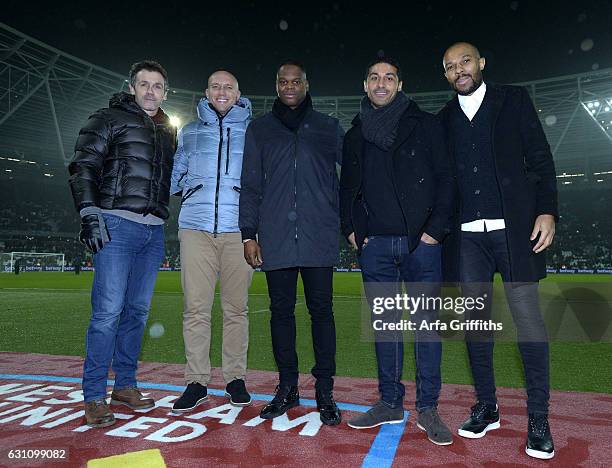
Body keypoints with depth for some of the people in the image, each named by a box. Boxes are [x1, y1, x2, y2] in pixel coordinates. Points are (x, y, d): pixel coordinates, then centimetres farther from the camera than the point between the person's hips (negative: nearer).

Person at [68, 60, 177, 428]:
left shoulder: (169, 131, 20)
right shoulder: (109, 119, 4)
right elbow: (82, 167, -4)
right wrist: (89, 213, -14)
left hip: (154, 231, 6)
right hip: (117, 225, -5)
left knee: (138, 311, 9)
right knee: (109, 310, -8)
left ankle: (125, 385, 21)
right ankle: (94, 396, 3)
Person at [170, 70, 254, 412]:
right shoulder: (190, 132, 19)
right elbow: (176, 173, 24)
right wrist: (192, 196, 9)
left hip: (238, 229, -1)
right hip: (196, 229, 2)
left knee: (237, 307, 2)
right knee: (196, 307, -2)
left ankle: (236, 378, 14)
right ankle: (197, 382, 9)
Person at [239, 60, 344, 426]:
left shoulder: (328, 128, 12)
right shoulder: (260, 129, 14)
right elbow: (251, 186, 10)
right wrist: (249, 234, 3)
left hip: (319, 238, -1)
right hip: (276, 238, 1)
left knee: (321, 310, 1)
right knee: (281, 310, 6)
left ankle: (325, 391, 13)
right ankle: (287, 388, 20)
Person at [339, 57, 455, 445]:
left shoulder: (425, 125, 7)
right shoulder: (355, 135, 16)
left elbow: (445, 178, 2)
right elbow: (348, 188, 20)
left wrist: (435, 229, -7)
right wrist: (351, 228, 7)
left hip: (421, 241, -2)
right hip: (374, 244, 3)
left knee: (427, 323, 1)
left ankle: (428, 408, 13)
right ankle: (391, 404, 19)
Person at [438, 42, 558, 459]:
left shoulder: (513, 100, 7)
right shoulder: (445, 118, 14)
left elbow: (540, 158, 2)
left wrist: (547, 210, -9)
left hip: (513, 227, -3)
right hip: (468, 234, 3)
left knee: (527, 318, -3)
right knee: (476, 318, 7)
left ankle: (539, 419, 12)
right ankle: (487, 407, 21)